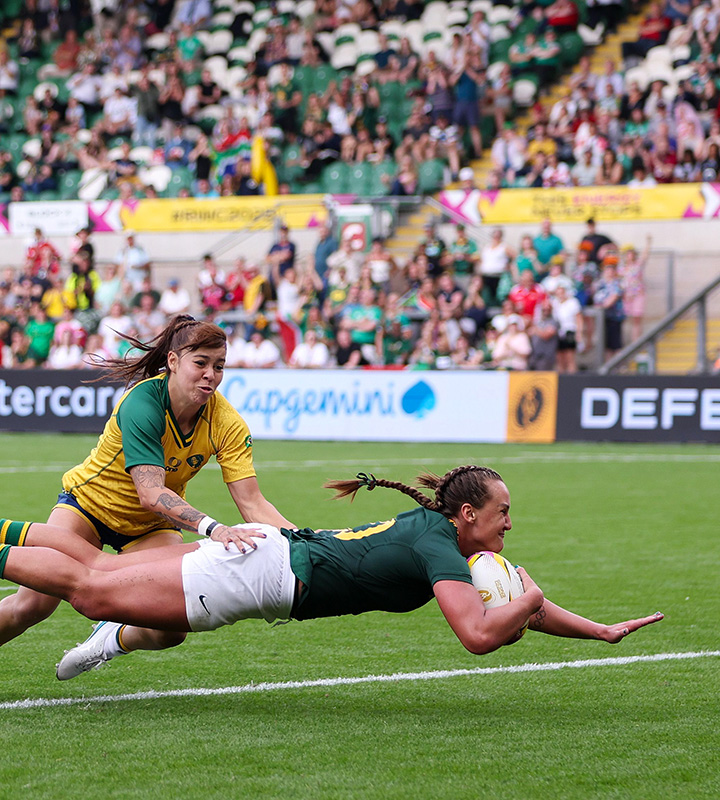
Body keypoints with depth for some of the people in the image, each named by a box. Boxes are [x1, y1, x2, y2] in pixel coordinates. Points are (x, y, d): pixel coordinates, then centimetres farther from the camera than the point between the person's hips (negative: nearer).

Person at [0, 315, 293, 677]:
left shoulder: (227, 423, -20)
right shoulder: (141, 403, -32)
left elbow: (252, 504, -25)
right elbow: (151, 493, -40)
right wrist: (212, 528, -55)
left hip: (152, 525, 3)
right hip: (90, 499, -3)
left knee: (168, 631, -14)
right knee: (33, 603, -19)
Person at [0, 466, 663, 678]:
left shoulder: (433, 529, 10)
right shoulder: (439, 549, -16)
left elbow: (516, 602, 20)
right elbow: (480, 634, -28)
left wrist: (602, 631, 16)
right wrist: (528, 599, -10)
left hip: (270, 547, 8)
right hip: (262, 572, -8)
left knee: (98, 568, 13)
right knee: (90, 592, -5)